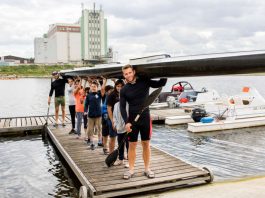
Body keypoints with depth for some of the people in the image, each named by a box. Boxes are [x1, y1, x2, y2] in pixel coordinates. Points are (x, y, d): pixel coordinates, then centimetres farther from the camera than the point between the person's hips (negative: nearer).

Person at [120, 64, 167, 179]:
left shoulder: (144, 82, -2)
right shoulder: (124, 90, -2)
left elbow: (161, 83, 1)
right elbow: (122, 107, -4)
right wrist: (126, 122, -14)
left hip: (145, 118, 0)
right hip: (132, 120, 0)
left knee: (146, 144, 8)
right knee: (132, 145, 5)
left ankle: (147, 169, 19)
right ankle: (131, 169, 15)